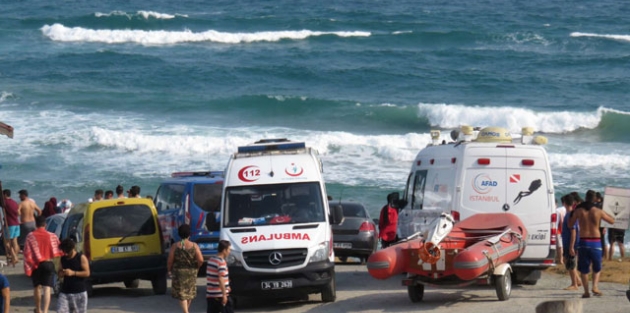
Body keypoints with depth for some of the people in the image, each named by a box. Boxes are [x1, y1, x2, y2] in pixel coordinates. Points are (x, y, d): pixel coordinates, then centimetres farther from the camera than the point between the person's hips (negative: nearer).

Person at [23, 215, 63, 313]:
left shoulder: (30, 236, -7)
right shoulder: (52, 236, -5)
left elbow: (27, 253, -7)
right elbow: (58, 251, 0)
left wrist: (27, 268, -3)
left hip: (35, 265, 1)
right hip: (48, 264, -1)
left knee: (37, 287, 20)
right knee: (47, 289, -5)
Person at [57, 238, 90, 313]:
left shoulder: (81, 258, -5)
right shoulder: (63, 259, 10)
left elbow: (87, 273, -11)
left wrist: (73, 273, -21)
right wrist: (61, 273, -8)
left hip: (79, 292, -4)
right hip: (65, 292, 4)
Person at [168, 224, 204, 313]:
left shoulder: (175, 246, -11)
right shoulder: (194, 246, -8)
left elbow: (170, 261, -11)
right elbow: (200, 260, -14)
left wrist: (169, 270, 7)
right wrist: (197, 267, 5)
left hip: (179, 272, -2)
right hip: (191, 272, 2)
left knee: (181, 294, 2)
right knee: (190, 292, 21)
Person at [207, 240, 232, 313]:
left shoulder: (211, 259, 12)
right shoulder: (221, 262, -15)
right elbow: (220, 279, -22)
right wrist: (224, 294, -21)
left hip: (210, 295, 8)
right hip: (220, 295, -8)